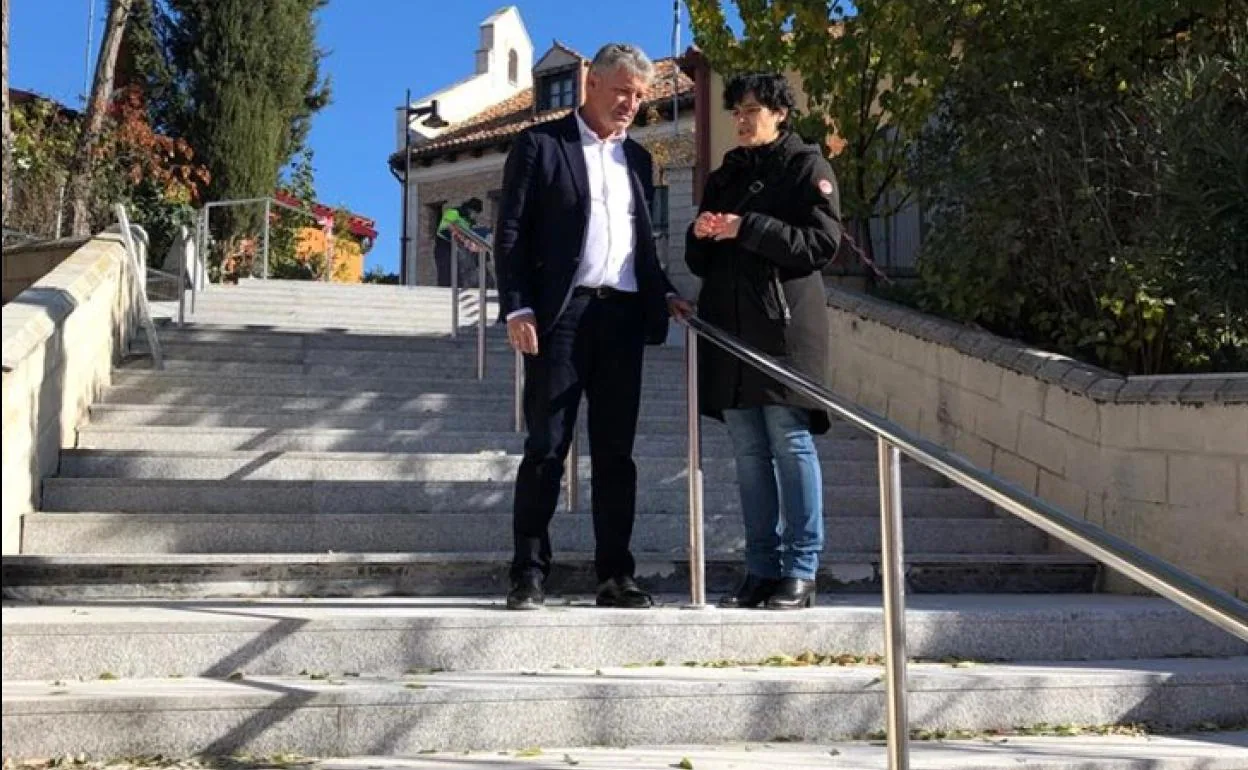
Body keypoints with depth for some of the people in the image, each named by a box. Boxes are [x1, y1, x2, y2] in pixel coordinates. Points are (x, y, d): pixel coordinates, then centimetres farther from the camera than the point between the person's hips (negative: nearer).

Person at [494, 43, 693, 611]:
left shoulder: (637, 159, 19)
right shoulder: (540, 145, 3)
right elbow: (511, 233, -2)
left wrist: (663, 294, 10)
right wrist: (517, 308, -11)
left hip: (623, 316, 5)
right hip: (561, 314, -5)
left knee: (616, 452, 5)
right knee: (546, 448, -4)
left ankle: (615, 575, 10)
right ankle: (529, 574, 2)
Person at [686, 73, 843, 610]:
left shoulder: (806, 165, 4)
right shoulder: (725, 176, 22)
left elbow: (823, 242, -8)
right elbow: (700, 261, 23)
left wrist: (747, 229, -13)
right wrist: (701, 236, 0)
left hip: (784, 328, -6)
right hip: (730, 326, 6)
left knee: (791, 446, -6)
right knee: (748, 454, 6)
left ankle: (799, 571, -2)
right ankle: (761, 568, 11)